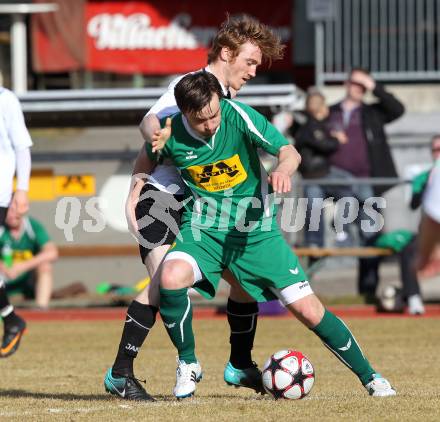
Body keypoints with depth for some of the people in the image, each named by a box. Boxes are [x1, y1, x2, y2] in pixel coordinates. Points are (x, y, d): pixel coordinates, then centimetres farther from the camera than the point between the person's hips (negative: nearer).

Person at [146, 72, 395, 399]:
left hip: (255, 229, -1)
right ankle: (188, 363, -8)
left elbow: (290, 152, -19)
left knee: (308, 309, -6)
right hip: (203, 227, 1)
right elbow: (145, 163, 10)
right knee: (171, 277, -32)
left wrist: (283, 169, -40)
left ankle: (369, 377, 14)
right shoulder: (170, 133, -13)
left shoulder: (238, 115, -18)